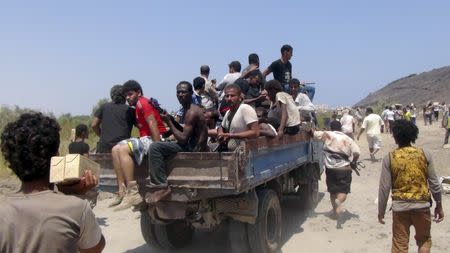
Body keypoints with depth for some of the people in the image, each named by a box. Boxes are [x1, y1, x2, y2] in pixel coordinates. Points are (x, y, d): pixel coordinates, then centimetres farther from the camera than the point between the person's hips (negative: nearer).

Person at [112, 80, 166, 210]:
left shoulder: (142, 102, -7)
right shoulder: (137, 107, 23)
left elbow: (153, 124, -18)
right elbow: (143, 127, 14)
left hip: (153, 140, -10)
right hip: (145, 139, 10)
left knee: (123, 149, -25)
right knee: (115, 149, 2)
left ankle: (133, 193, -26)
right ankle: (122, 191, -5)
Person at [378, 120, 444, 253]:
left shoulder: (389, 158, -8)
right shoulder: (424, 154, -5)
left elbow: (384, 188, -8)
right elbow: (434, 183, -1)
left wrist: (381, 211, 3)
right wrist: (439, 206, 12)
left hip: (400, 207, -1)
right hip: (422, 205, 1)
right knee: (424, 240, 23)